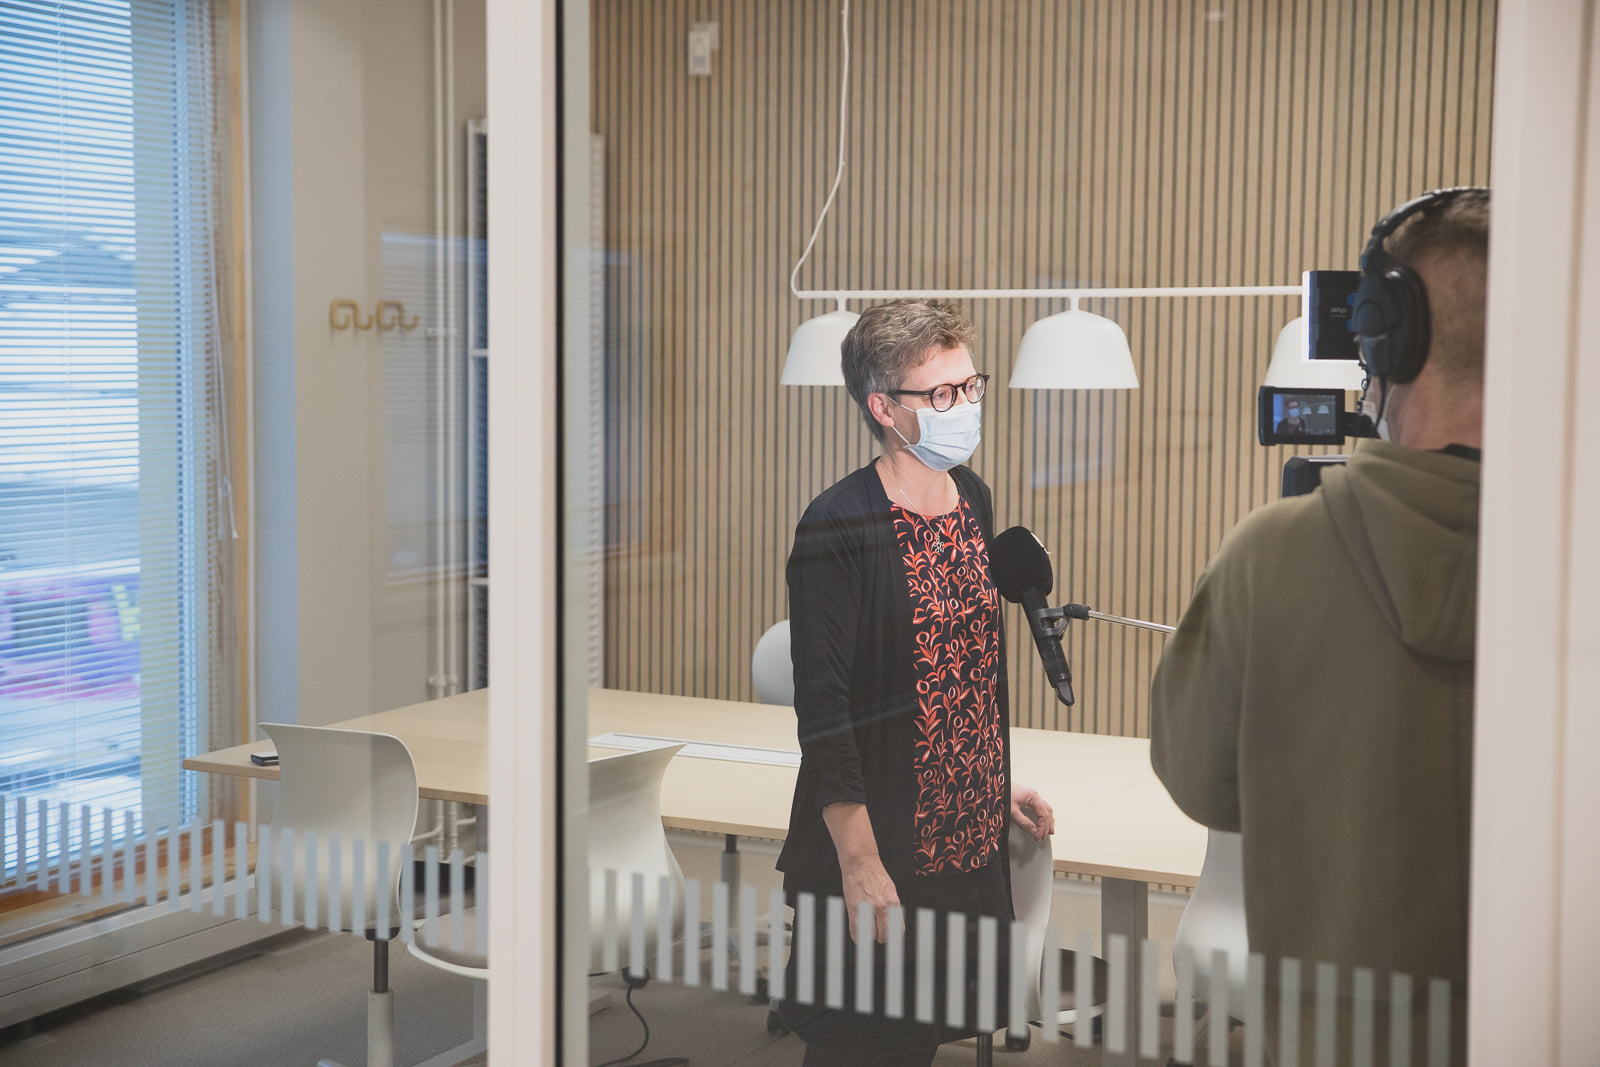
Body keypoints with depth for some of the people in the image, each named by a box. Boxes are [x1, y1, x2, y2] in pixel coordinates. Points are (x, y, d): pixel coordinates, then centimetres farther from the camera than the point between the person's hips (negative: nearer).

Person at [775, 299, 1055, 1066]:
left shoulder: (973, 498, 7)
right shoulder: (838, 527, -19)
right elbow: (823, 705, -20)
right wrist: (859, 864, -21)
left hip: (968, 834, 7)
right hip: (880, 849, -7)